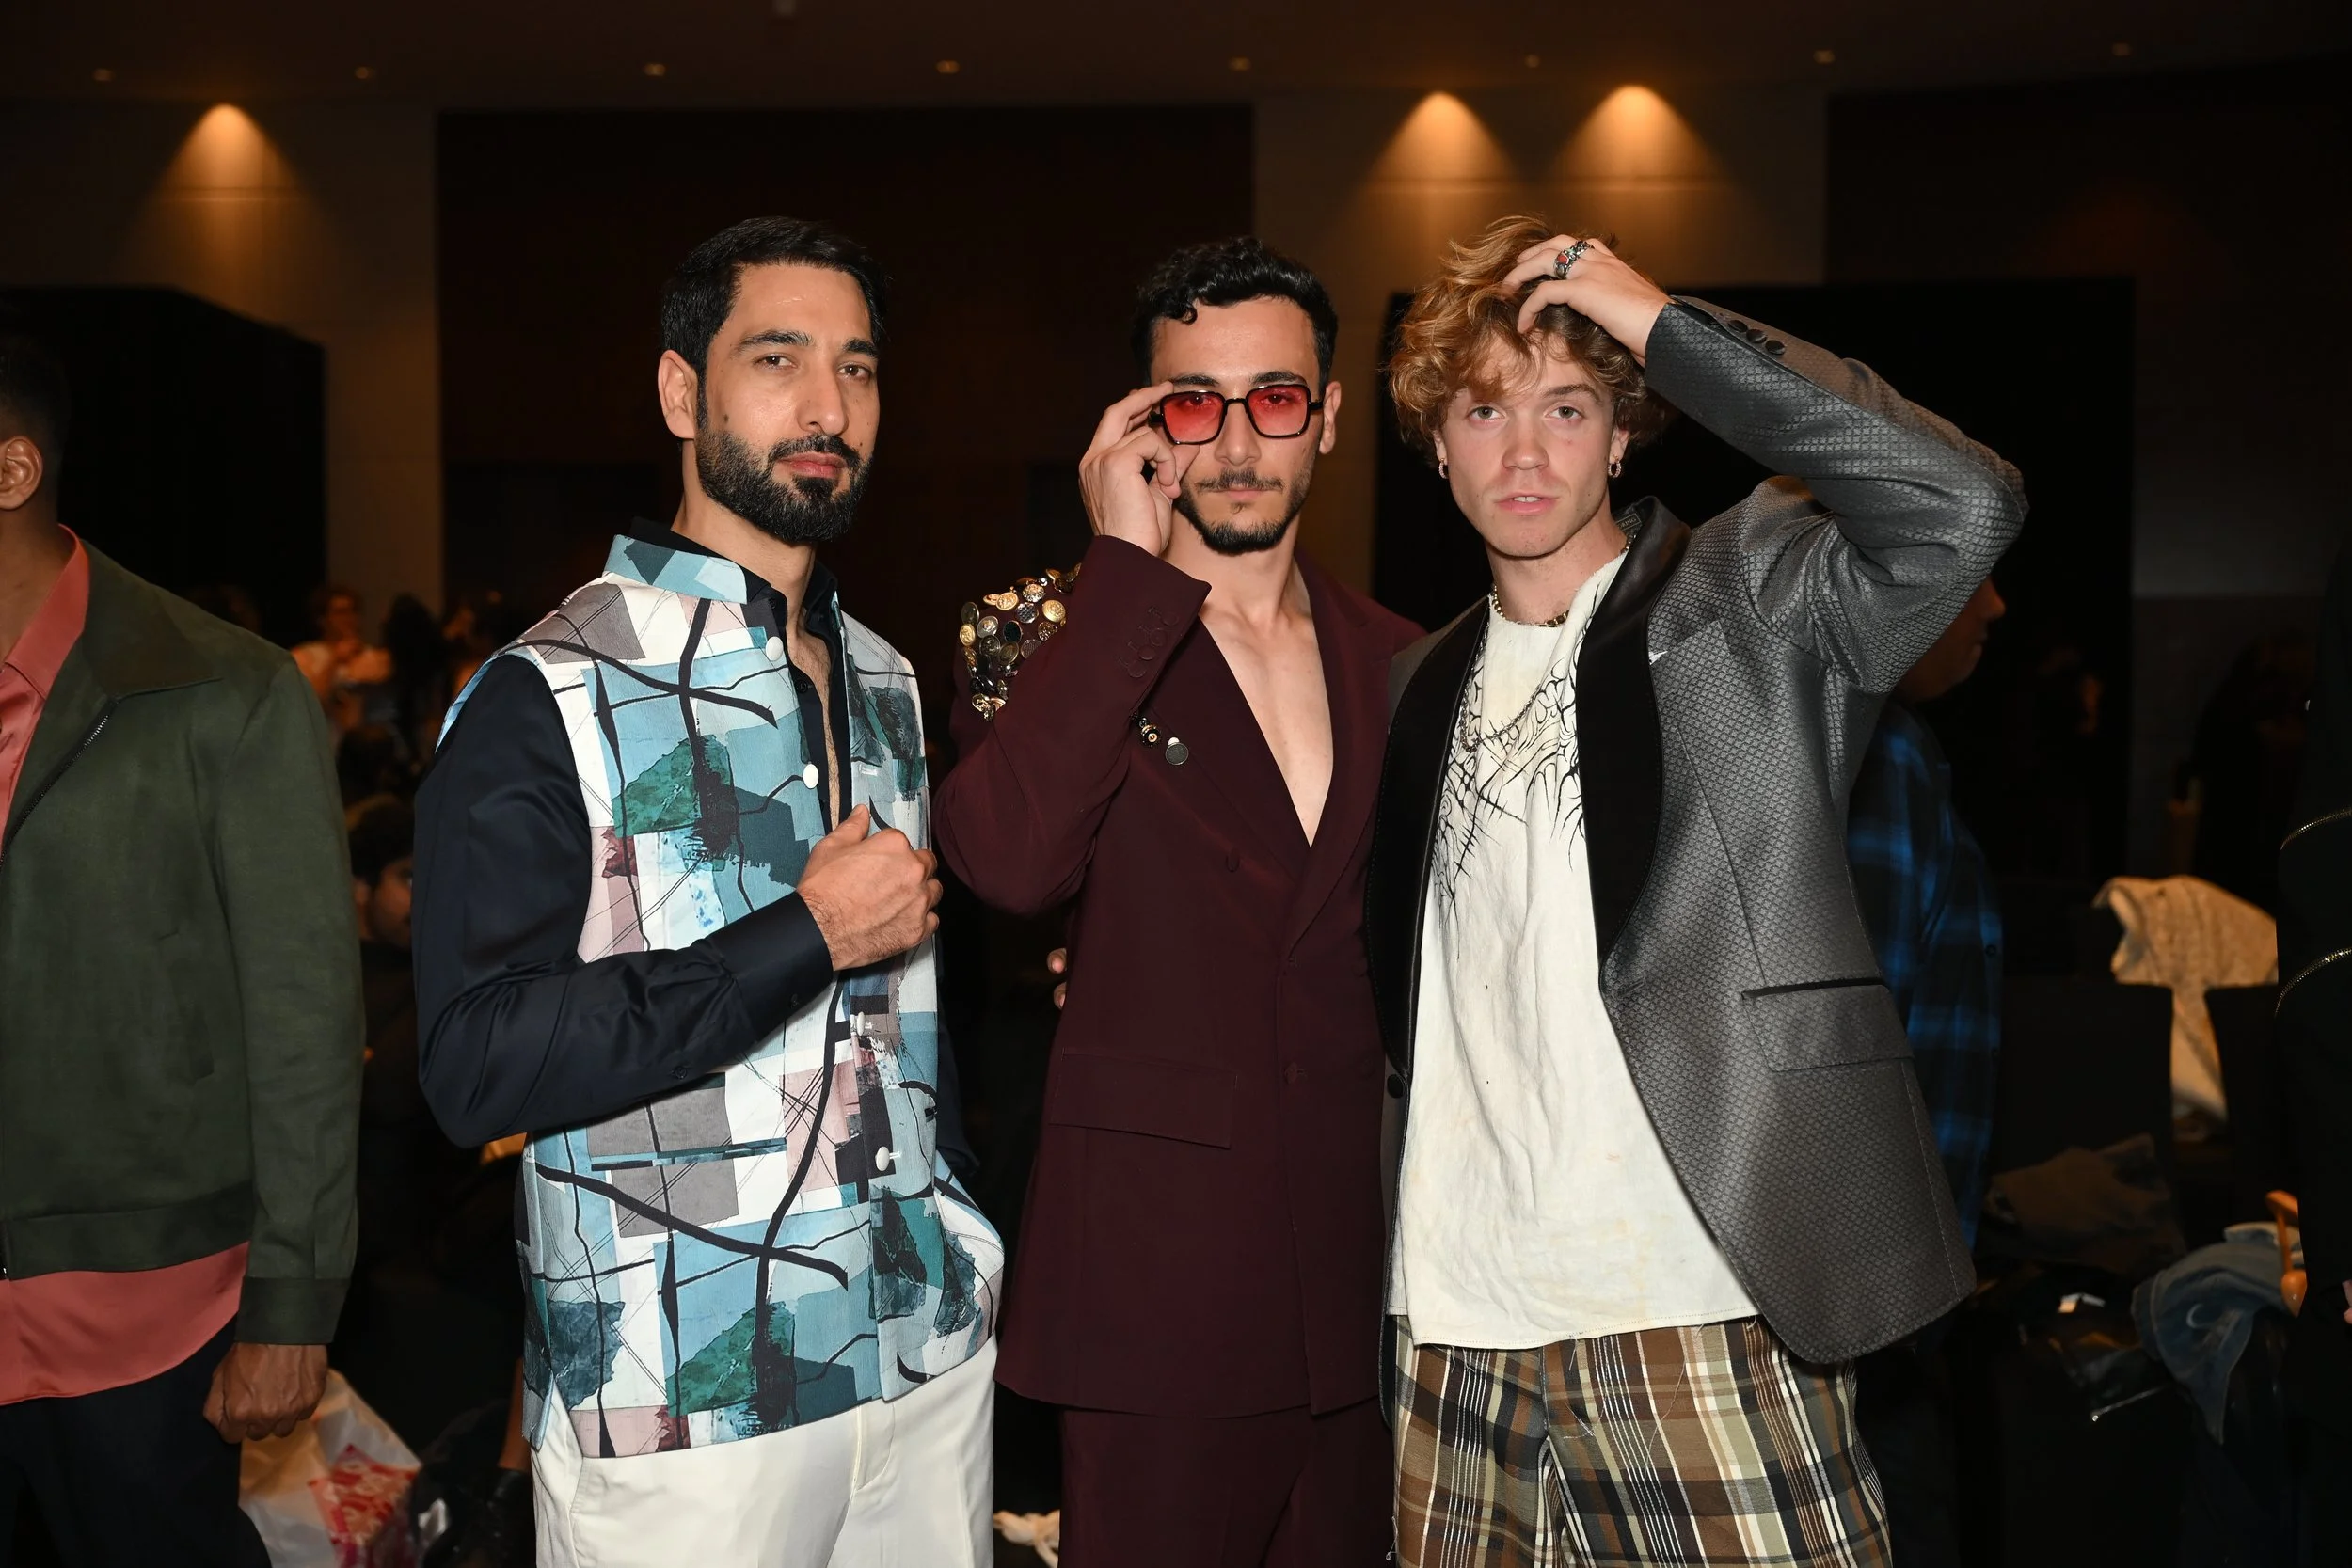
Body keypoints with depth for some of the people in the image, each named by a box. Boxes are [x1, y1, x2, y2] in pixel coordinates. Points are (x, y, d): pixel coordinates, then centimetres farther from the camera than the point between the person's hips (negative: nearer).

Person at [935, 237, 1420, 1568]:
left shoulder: (1394, 662, 8)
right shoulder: (1068, 643, -5)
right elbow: (1009, 858, -26)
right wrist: (1127, 566, -21)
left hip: (1360, 1273, 4)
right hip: (1157, 1278, -4)